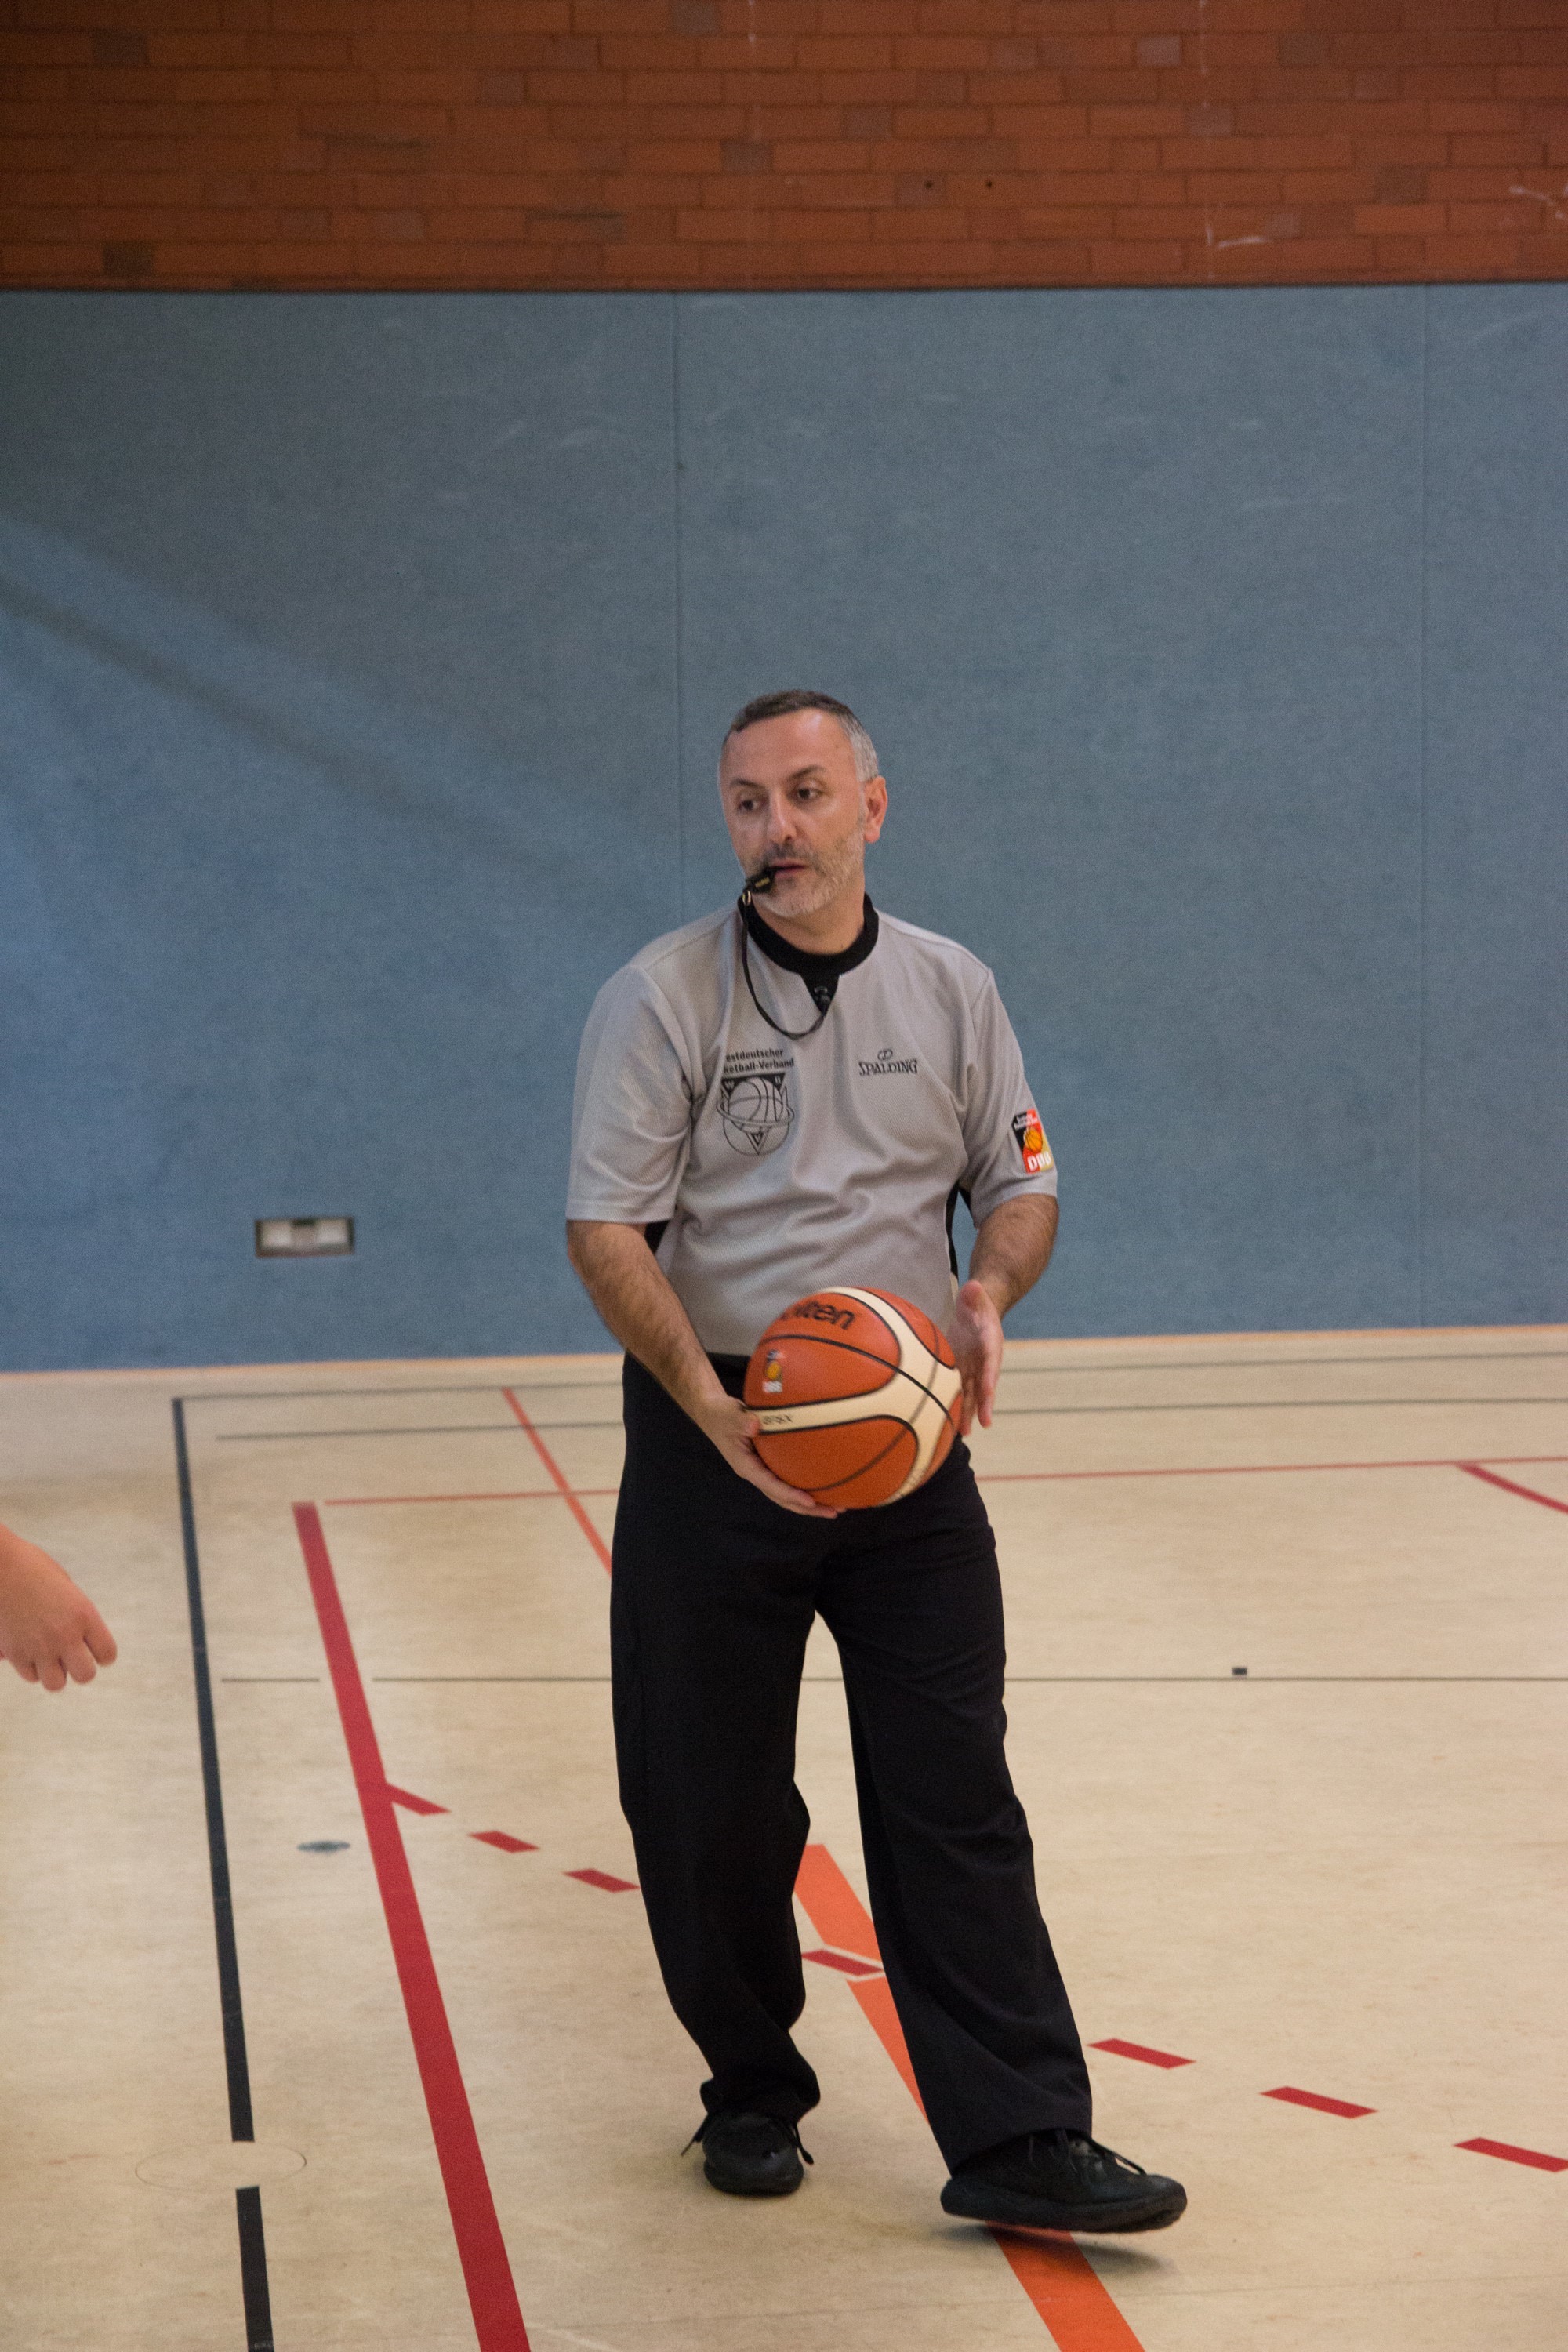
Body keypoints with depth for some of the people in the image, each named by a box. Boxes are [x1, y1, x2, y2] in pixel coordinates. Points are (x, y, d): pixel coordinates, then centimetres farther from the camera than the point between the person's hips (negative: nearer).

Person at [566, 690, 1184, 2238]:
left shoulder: (952, 990, 8)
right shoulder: (662, 996, -4)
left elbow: (1023, 1185, 15)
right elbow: (606, 1227, -10)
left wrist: (989, 1292, -9)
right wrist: (712, 1408, -25)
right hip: (716, 1442, -2)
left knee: (954, 1792, -2)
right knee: (708, 1802, 4)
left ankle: (1019, 2140, 0)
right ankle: (752, 2090, 24)